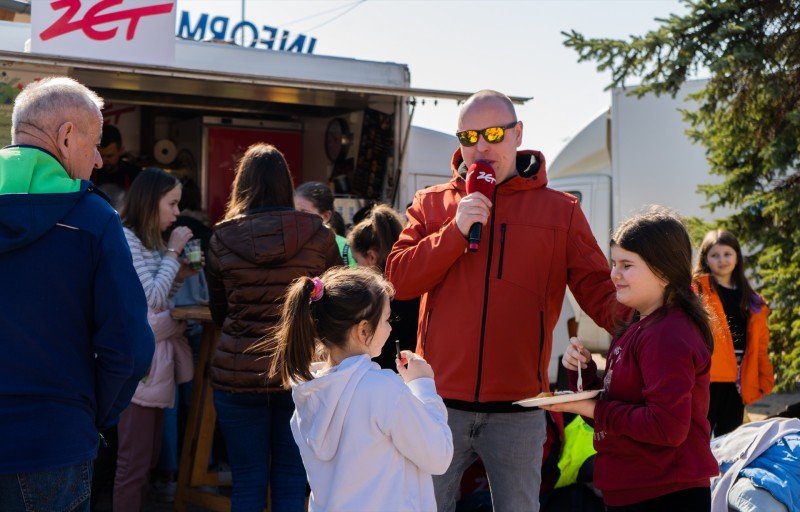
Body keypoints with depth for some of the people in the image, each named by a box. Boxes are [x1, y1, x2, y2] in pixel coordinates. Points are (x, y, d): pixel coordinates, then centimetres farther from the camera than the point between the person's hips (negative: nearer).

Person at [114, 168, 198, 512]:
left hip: (159, 357, 9)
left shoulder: (154, 241, 15)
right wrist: (172, 253, -10)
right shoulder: (127, 239, -13)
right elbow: (153, 297, -18)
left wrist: (181, 274, 6)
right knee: (134, 461, -5)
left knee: (150, 457, 14)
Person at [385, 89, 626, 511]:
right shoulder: (431, 204, 8)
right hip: (441, 403, 1)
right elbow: (399, 279, -2)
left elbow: (598, 291, 1)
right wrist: (456, 231, -13)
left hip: (518, 409, 0)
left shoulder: (559, 210, 5)